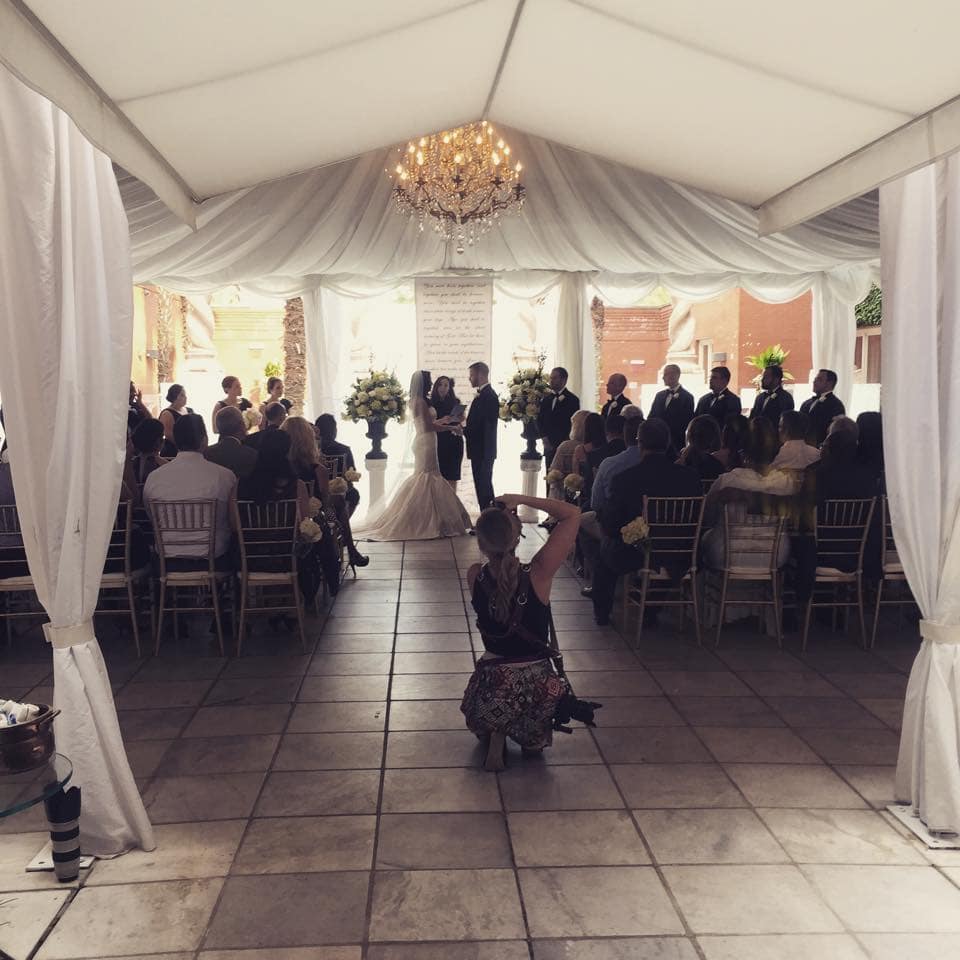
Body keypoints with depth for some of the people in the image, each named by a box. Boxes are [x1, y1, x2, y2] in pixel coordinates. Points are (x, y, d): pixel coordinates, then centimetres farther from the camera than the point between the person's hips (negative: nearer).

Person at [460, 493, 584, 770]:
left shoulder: (475, 577, -12)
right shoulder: (537, 574, -18)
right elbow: (572, 514, -11)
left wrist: (495, 514, 5)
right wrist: (521, 500, -9)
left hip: (493, 692, -1)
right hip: (537, 689, 1)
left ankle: (495, 737, 12)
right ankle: (530, 738, 11)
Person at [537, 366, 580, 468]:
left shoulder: (572, 399, -3)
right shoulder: (546, 399, 15)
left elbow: (572, 424, -7)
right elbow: (539, 420, 15)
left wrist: (555, 442, -9)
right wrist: (545, 437, -1)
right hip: (549, 446, 5)